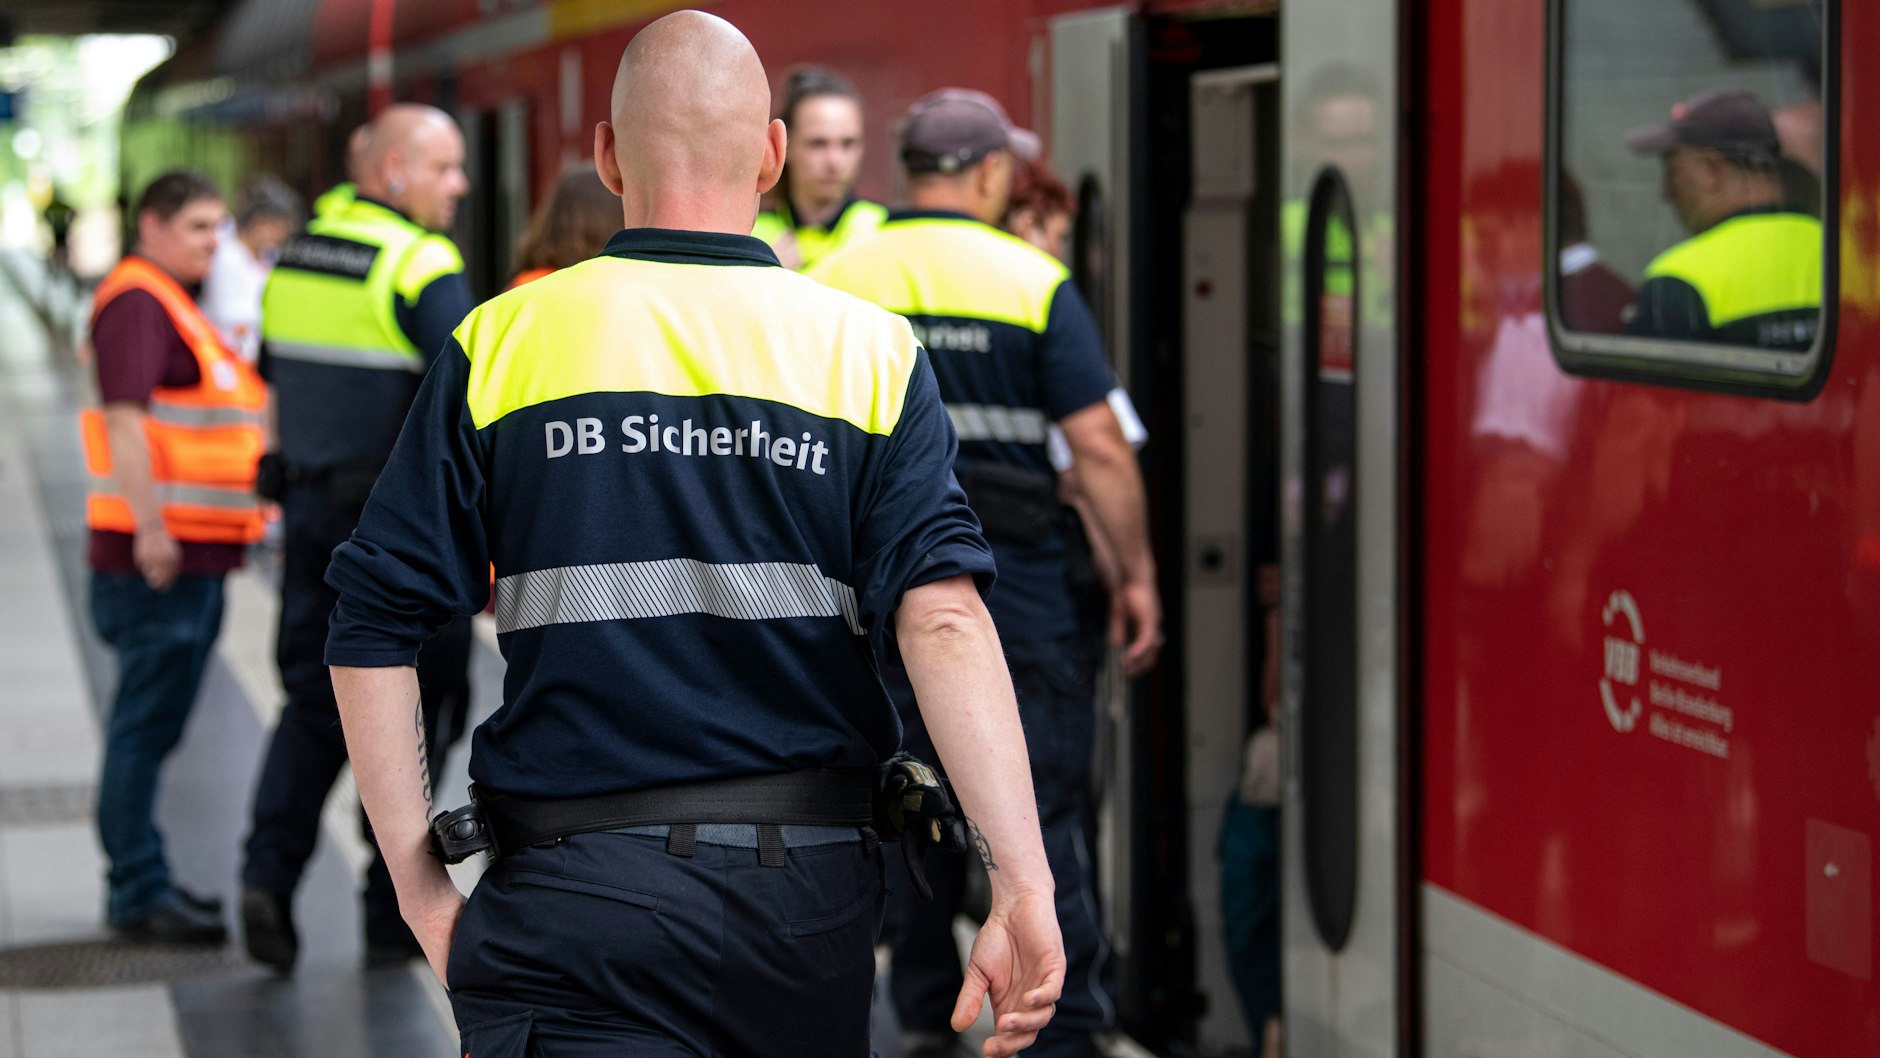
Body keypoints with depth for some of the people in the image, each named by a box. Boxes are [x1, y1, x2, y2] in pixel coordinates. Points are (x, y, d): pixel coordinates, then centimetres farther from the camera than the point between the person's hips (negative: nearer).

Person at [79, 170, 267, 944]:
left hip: (191, 557, 10)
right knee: (145, 726, -6)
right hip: (159, 557, -10)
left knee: (151, 726, 14)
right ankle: (139, 894, -3)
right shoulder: (138, 303, -12)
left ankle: (142, 881, 22)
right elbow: (124, 417, -22)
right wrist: (150, 527, -27)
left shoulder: (174, 305, 21)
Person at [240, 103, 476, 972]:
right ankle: (394, 916, 11)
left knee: (314, 700, 14)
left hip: (309, 505, 6)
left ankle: (270, 868, -5)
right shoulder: (424, 271, -15)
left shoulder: (295, 257, 8)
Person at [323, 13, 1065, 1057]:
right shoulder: (868, 349, 2)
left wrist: (422, 890, 6)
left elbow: (375, 632, -1)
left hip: (576, 892, -2)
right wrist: (1024, 886, -15)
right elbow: (943, 618, -11)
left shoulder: (500, 345, 2)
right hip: (809, 892, 2)